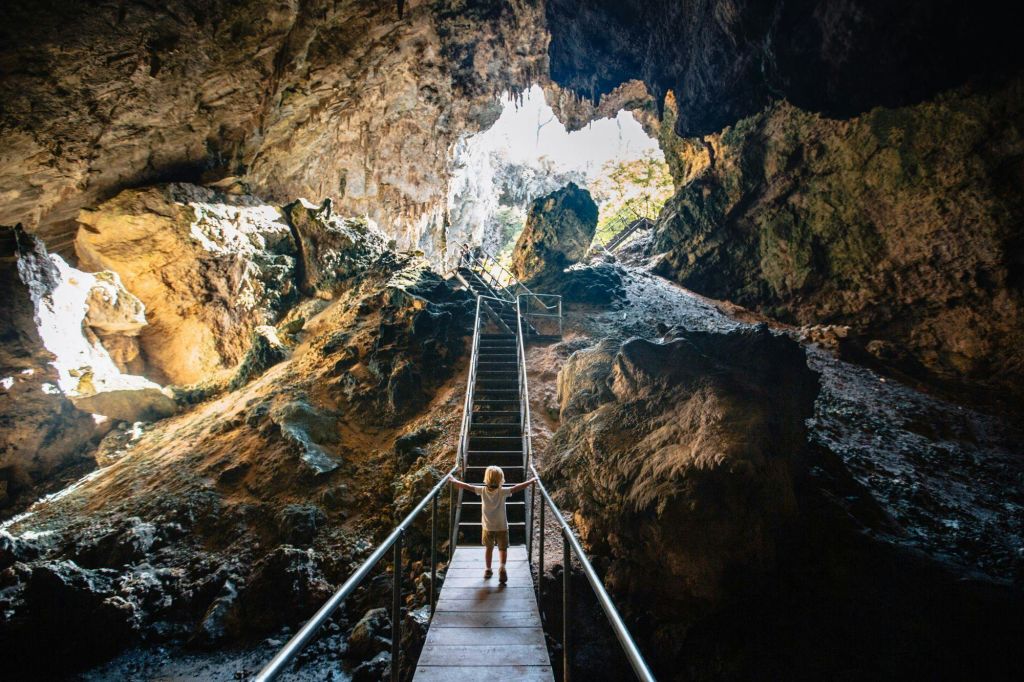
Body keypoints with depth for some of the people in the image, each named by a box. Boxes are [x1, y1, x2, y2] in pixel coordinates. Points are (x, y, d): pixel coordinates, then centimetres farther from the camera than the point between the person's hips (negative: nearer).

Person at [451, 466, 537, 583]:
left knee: (488, 548, 21)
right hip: (502, 527, -2)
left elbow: (467, 486, -6)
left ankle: (487, 570, 28)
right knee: (503, 549, 9)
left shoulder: (482, 490, -11)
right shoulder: (503, 492, -18)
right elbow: (517, 487, -18)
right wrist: (531, 481, -8)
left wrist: (454, 481, 7)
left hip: (487, 527, 2)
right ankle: (502, 566, -14)